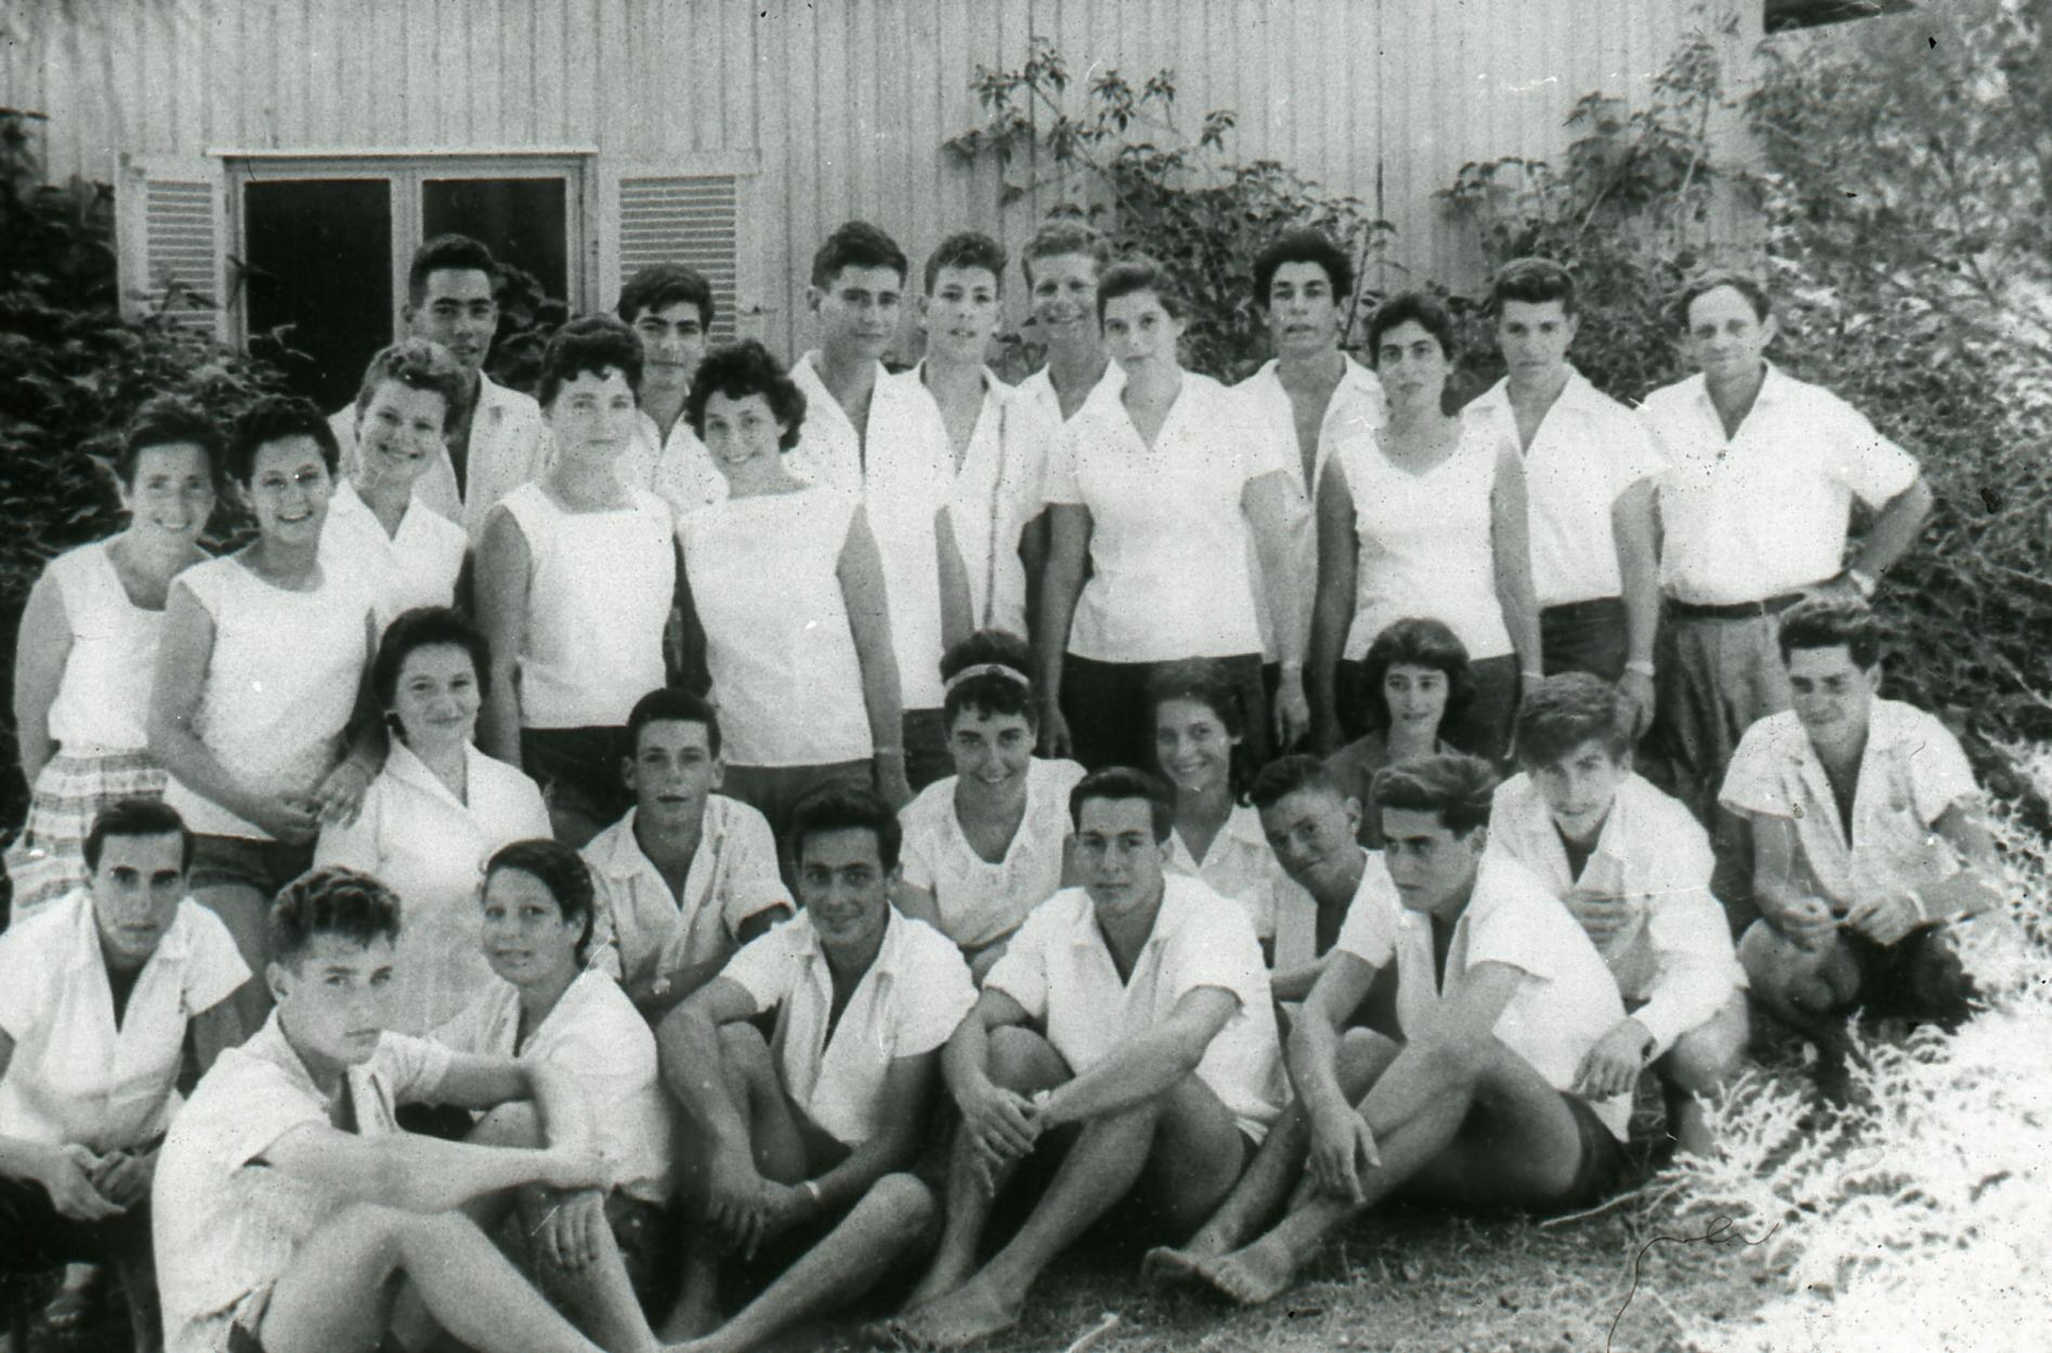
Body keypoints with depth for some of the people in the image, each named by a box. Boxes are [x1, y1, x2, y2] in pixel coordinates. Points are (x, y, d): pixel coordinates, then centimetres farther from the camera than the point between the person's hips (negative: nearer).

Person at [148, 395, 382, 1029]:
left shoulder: (356, 601, 10)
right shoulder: (204, 591, -3)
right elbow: (167, 728, -5)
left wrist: (357, 770, -5)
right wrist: (253, 804, -15)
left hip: (318, 843, 4)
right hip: (218, 839, -4)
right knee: (240, 1020, -16)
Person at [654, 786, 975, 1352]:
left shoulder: (929, 963, -12)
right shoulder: (790, 945, -4)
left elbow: (898, 1138, -14)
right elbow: (681, 1024, -23)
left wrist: (805, 1198, -27)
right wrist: (729, 1142, -39)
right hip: (785, 1174, 3)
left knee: (909, 1199, -36)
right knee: (732, 1041, -21)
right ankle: (699, 1288, -21)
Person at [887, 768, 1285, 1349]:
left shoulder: (1213, 920, -17)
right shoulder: (1058, 919, 0)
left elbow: (1183, 1042, -36)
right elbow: (974, 1024, -9)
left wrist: (1046, 1107, -45)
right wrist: (976, 1094, -34)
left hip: (1219, 1155, -4)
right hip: (1092, 1135, 5)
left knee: (1149, 1082, -35)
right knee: (1009, 1047, -19)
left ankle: (1003, 1283, -36)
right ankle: (951, 1264, -29)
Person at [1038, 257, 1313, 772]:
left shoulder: (1235, 416, 2)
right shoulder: (1080, 437, 6)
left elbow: (1280, 556, 1)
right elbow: (1062, 573, 9)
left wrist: (1292, 677, -4)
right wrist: (1048, 698, 5)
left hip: (1222, 656, -1)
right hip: (1105, 666, 1)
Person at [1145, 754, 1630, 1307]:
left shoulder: (1512, 902, -20)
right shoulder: (1388, 893, -2)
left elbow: (1457, 1037, -36)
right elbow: (1316, 1015, -13)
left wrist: (1341, 1118, -42)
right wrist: (1327, 1105, -35)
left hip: (1582, 1142, -5)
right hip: (1460, 1142, 5)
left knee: (1465, 1051, -35)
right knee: (1360, 1049, -23)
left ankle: (1285, 1250, -44)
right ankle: (1219, 1237, -37)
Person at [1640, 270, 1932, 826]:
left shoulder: (1819, 413, 0)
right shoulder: (1659, 414, 7)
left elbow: (1911, 496, 8)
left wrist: (1858, 580, 2)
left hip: (1788, 632, -3)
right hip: (1687, 637, 3)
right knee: (1693, 802, 8)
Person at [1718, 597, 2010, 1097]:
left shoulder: (1920, 740, -16)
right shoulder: (1767, 746, -10)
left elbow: (1984, 872, -26)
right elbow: (1768, 874, -14)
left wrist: (1914, 903, -49)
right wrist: (1788, 907, -40)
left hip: (1923, 927, -1)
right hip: (1831, 932, 1)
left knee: (1961, 961, -35)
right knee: (1763, 952, -32)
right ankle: (1833, 1051, 1)